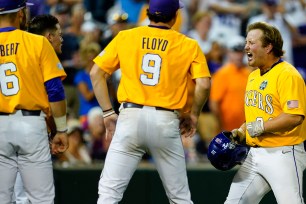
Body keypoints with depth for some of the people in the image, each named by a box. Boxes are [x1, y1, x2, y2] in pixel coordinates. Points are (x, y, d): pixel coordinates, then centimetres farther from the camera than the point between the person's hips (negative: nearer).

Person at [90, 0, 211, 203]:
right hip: (166, 121, 0)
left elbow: (96, 73, 5)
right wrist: (193, 115, 9)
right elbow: (204, 84, -6)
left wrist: (108, 112, 10)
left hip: (130, 117, 0)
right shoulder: (188, 45, 5)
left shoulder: (125, 37, 8)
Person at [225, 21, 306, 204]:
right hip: (255, 154, 9)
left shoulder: (287, 75, -14)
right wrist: (240, 132, 12)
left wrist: (262, 127, -20)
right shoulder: (253, 76, 15)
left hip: (283, 154, -9)